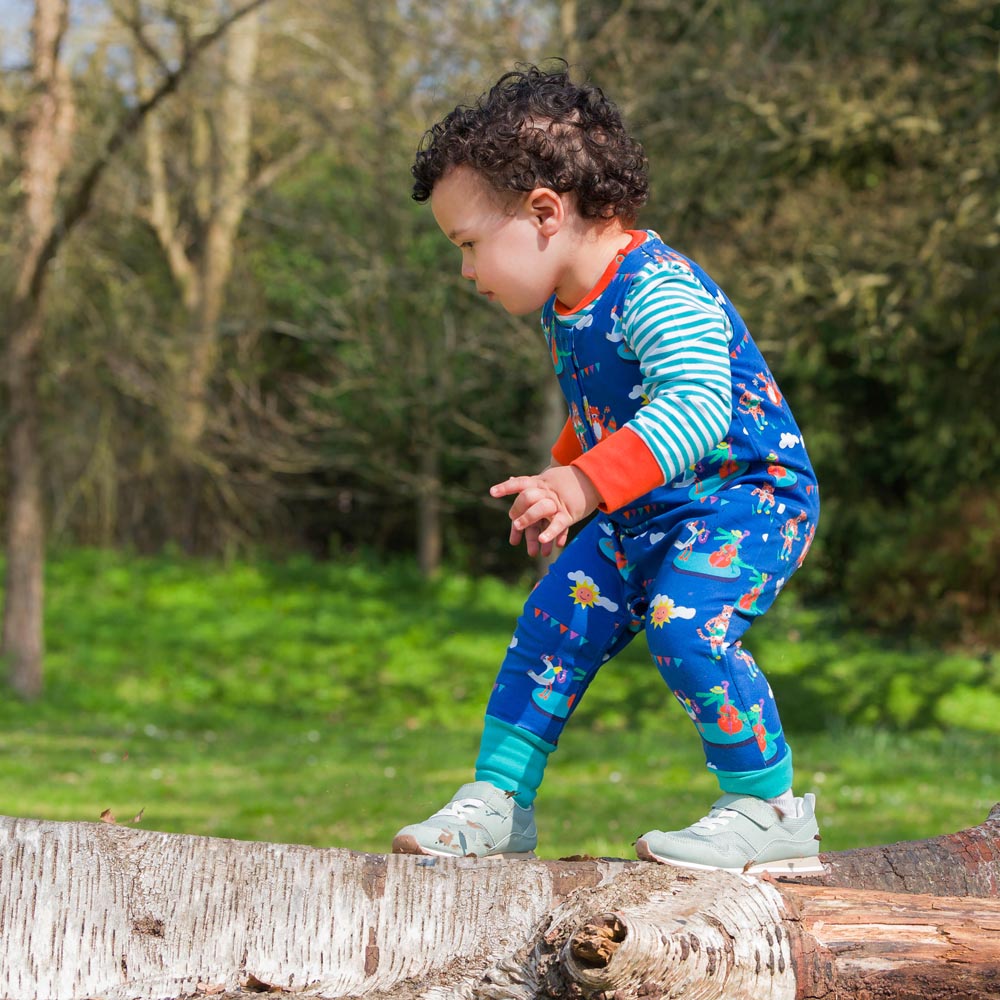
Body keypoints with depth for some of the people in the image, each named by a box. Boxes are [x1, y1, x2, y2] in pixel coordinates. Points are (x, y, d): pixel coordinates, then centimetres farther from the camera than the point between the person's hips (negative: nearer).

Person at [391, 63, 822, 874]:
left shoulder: (658, 290, -27)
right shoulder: (568, 308, 5)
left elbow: (699, 408, -41)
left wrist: (582, 487, -48)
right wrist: (559, 484, 26)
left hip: (746, 493, -9)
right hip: (640, 514, 9)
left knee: (685, 625, -28)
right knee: (553, 623, 3)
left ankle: (771, 812, -14)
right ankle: (497, 804, 13)